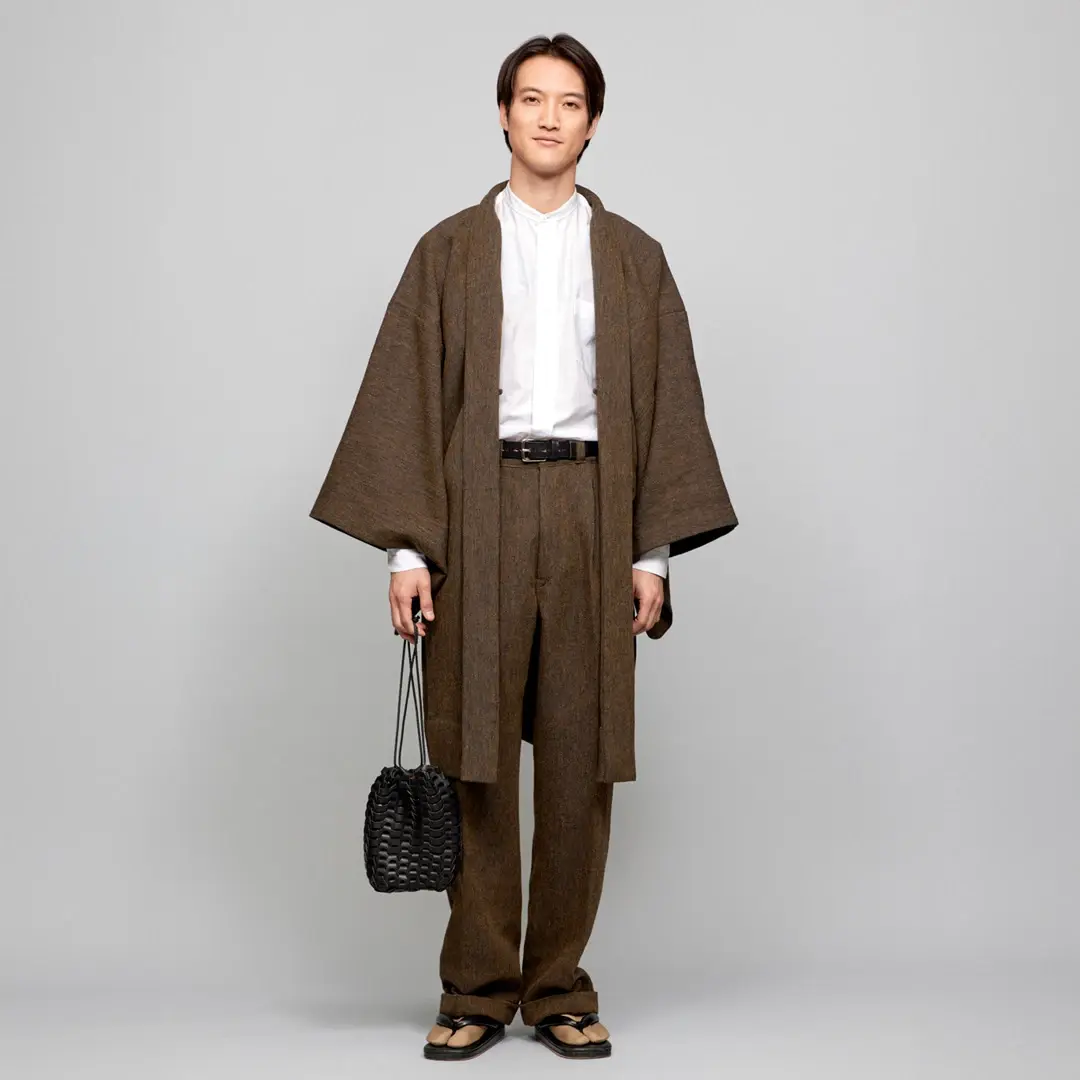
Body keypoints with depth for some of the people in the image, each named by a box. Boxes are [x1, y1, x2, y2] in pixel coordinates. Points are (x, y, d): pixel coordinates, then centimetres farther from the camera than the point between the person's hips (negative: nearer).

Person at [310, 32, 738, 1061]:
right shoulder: (449, 251, 8)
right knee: (478, 756, 1)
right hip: (477, 514, -1)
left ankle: (560, 987, 13)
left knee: (579, 759, 2)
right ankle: (477, 990, 11)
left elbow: (669, 405, 8)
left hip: (592, 513, 1)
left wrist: (654, 553, 0)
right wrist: (406, 548, -5)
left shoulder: (633, 258, 11)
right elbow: (405, 399, 4)